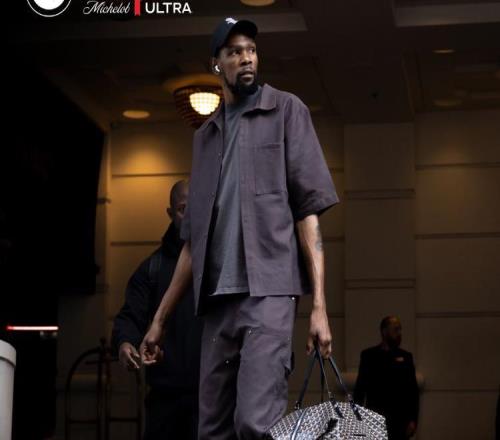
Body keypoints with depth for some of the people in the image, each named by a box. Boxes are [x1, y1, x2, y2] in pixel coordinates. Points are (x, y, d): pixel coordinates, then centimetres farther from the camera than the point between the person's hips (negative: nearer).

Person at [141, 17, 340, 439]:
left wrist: (319, 304, -10)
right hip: (216, 301, 5)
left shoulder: (285, 110, 7)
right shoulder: (205, 135, 21)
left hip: (267, 290, -5)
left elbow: (307, 209, -1)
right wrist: (160, 318, 19)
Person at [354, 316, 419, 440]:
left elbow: (413, 391, 7)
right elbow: (360, 388, 8)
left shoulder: (406, 357, 9)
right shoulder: (369, 355, 6)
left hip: (400, 419, 1)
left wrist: (413, 419, -1)